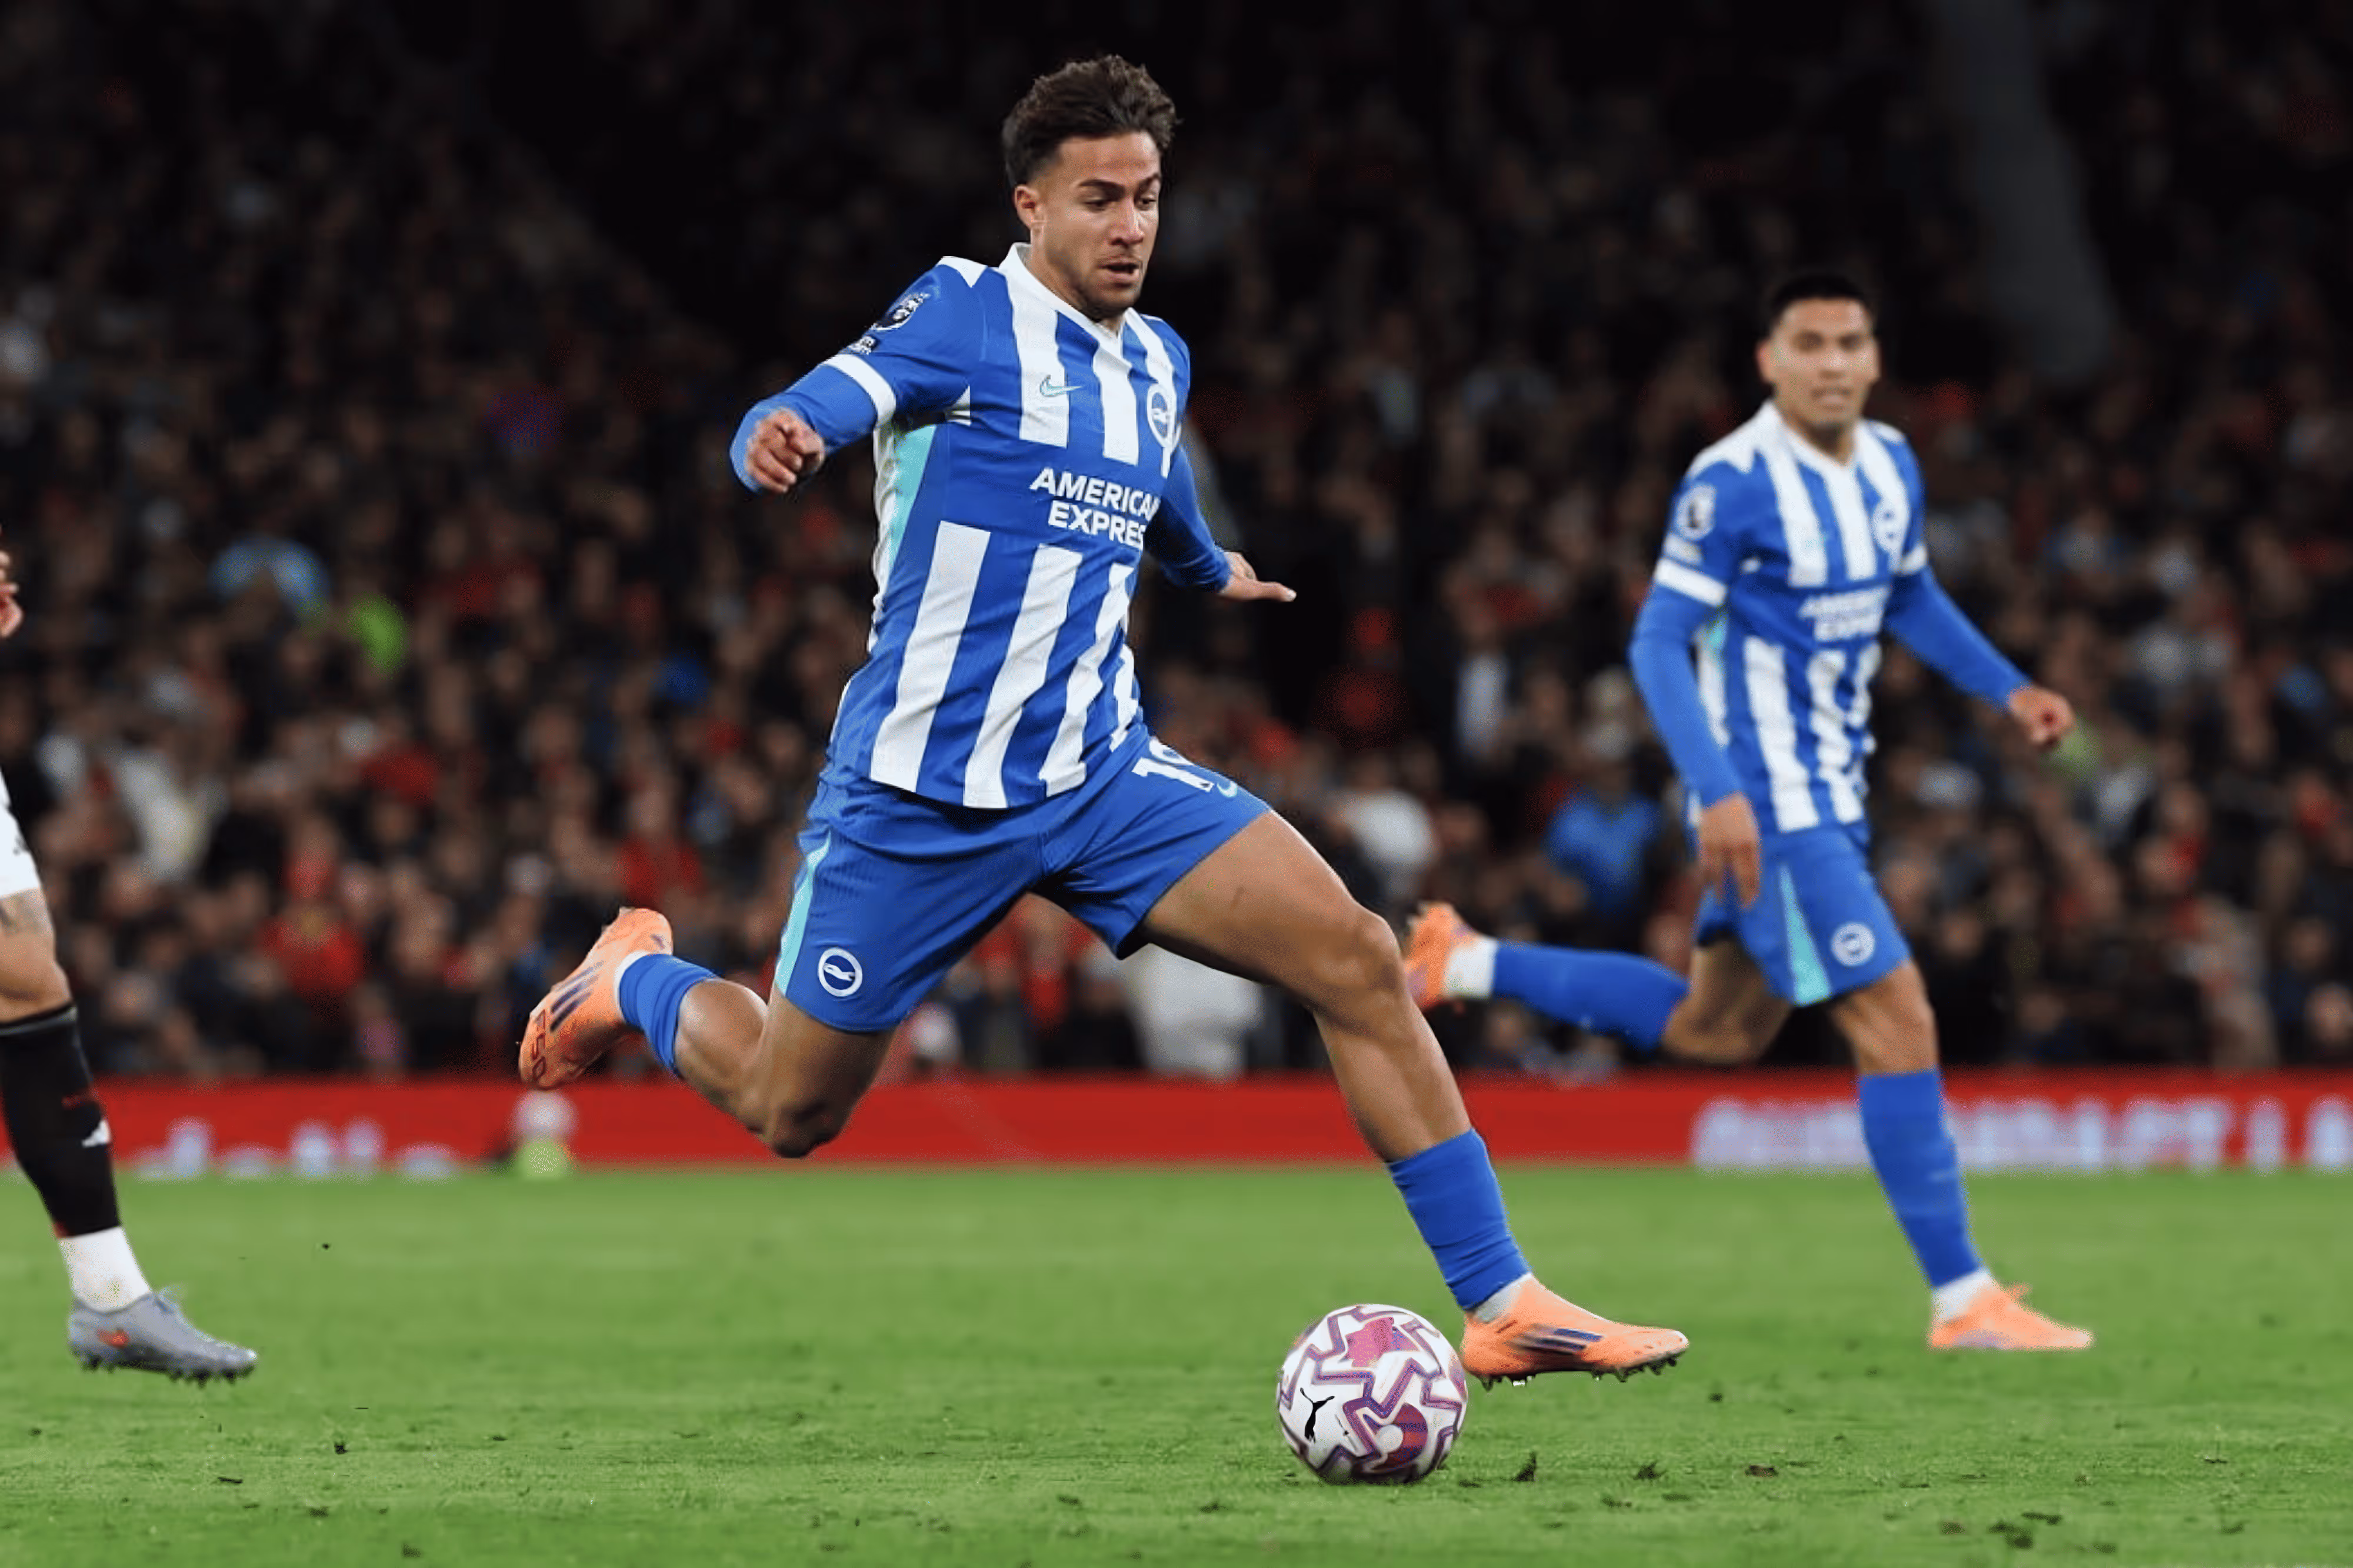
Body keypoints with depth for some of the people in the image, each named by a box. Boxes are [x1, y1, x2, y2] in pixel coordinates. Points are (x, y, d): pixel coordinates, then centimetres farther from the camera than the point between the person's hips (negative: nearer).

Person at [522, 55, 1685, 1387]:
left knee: (1358, 961, -14)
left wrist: (1211, 569, 53)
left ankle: (1501, 1303, -12)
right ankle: (638, 978, 40)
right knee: (791, 1114, 6)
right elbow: (818, 409, -25)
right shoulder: (964, 316, -9)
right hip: (922, 795, -5)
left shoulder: (1157, 361, 11)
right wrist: (779, 437, -49)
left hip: (1104, 775, 5)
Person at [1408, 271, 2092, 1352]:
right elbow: (1658, 643, -16)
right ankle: (1962, 1302, -7)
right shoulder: (1732, 484, -17)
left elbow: (1911, 599, 24)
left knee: (1712, 1030, 20)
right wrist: (1718, 793, -25)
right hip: (1766, 803, -9)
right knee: (1899, 1025, -12)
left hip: (1828, 793, 9)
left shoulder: (1892, 466, 6)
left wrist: (2008, 690, 13)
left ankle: (1468, 965, 31)